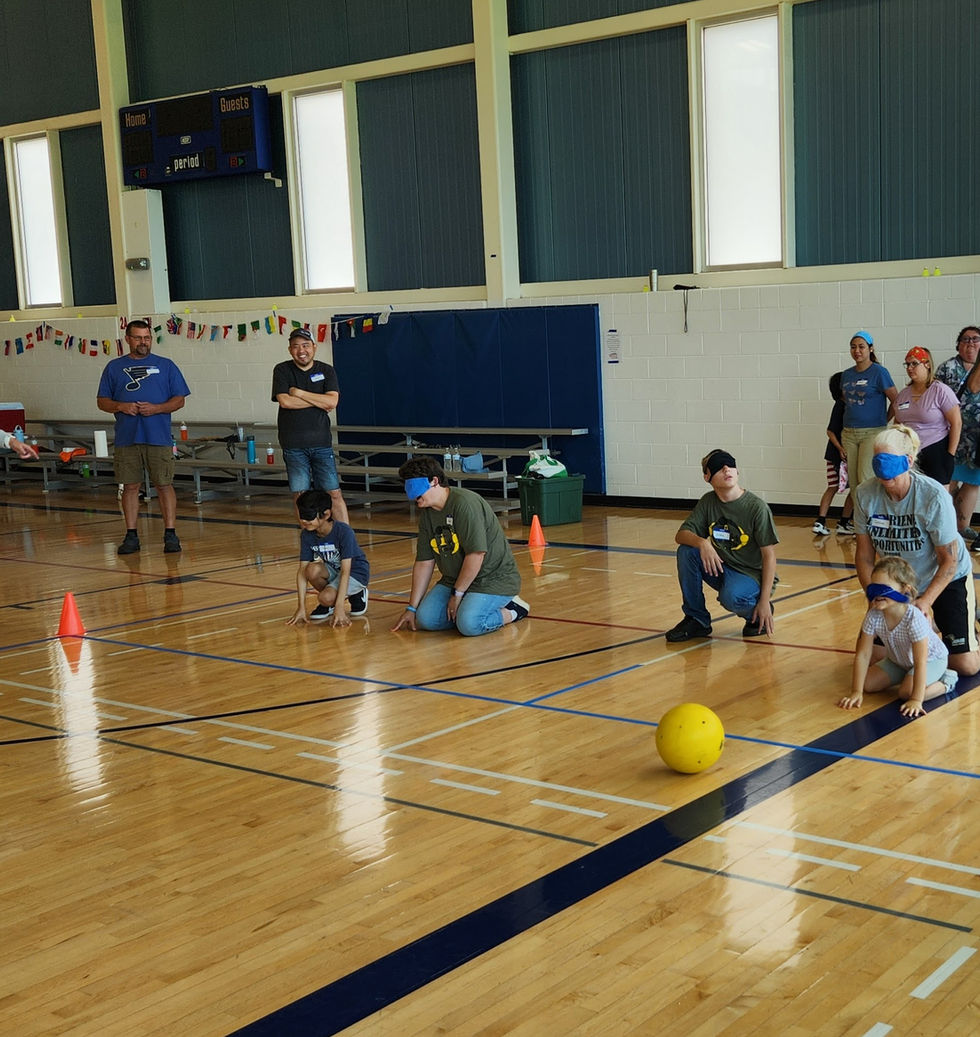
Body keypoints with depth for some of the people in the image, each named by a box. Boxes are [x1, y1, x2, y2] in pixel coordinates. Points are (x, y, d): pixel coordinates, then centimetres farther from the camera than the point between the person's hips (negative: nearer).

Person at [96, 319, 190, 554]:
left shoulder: (166, 365, 8)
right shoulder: (114, 367, 11)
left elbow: (179, 400, 5)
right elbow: (102, 401, 10)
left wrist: (157, 408, -12)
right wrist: (120, 407, -10)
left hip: (159, 438, -1)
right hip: (126, 438, 1)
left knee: (164, 485, -2)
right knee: (130, 486, 4)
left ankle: (170, 534, 3)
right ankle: (131, 536, 12)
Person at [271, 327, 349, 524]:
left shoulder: (326, 371, 5)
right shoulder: (282, 370, 1)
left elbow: (332, 401, -10)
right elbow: (284, 401, -14)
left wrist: (298, 392, -10)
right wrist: (318, 402, -9)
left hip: (321, 442, 1)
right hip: (293, 445, -1)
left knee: (334, 494, 0)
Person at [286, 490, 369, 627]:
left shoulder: (343, 532, -28)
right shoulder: (307, 535, -13)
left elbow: (345, 571, -31)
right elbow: (302, 571, -13)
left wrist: (339, 608, -37)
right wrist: (301, 607, -20)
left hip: (356, 572, -5)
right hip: (332, 570, 5)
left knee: (326, 598, -31)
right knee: (313, 569, -29)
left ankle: (357, 594, 1)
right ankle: (327, 604, 0)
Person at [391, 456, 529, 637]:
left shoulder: (464, 503, -21)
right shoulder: (426, 513, 7)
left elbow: (476, 554, -25)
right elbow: (424, 562, 9)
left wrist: (457, 593, -17)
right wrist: (411, 608, 8)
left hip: (494, 578, -8)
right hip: (455, 580, 8)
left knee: (469, 625, -30)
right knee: (425, 618, -13)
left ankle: (512, 611, -2)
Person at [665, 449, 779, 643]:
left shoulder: (757, 507, -15)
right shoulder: (708, 502, -1)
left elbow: (769, 555, -14)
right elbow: (681, 534, -6)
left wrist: (765, 600, -19)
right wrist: (702, 543, -30)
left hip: (751, 575, -5)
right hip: (720, 568, 5)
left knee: (731, 597, -37)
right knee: (686, 551, -19)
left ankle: (757, 615, 1)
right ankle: (696, 619, -5)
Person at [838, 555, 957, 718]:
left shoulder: (914, 618, -39)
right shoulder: (873, 616, -24)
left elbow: (920, 663, -36)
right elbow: (862, 655, -18)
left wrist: (916, 700, -37)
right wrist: (856, 692, -21)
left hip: (931, 659, -6)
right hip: (898, 660, 6)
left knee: (907, 692, -28)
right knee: (867, 683, -7)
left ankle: (946, 681, -2)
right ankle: (903, 678, 17)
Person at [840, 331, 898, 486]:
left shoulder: (879, 372, -6)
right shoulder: (846, 374, 12)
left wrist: (882, 421, 3)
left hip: (872, 432, -6)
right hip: (849, 433, 6)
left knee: (866, 480, -13)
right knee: (853, 483, 4)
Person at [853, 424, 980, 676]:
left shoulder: (934, 497, -28)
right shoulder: (864, 495, -18)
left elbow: (949, 560, -21)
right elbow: (864, 554, -8)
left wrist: (925, 602, -29)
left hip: (947, 579, -3)